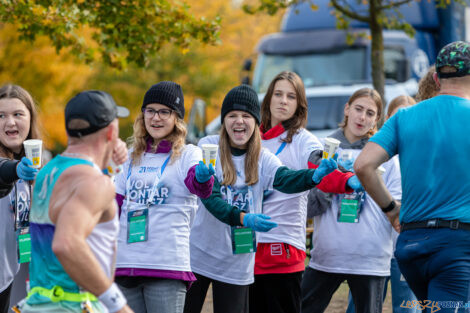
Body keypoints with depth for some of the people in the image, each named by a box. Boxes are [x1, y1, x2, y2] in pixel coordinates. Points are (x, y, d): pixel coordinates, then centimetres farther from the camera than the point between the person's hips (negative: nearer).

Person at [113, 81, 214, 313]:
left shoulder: (188, 155, 0)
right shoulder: (133, 157, 16)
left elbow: (199, 186, -22)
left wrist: (203, 178, -44)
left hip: (168, 266, -5)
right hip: (126, 263, 5)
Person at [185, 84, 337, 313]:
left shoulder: (262, 159, -1)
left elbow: (285, 179, -21)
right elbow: (209, 196, -18)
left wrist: (315, 176, -43)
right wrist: (243, 218, -34)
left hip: (237, 264, 2)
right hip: (198, 254, -2)